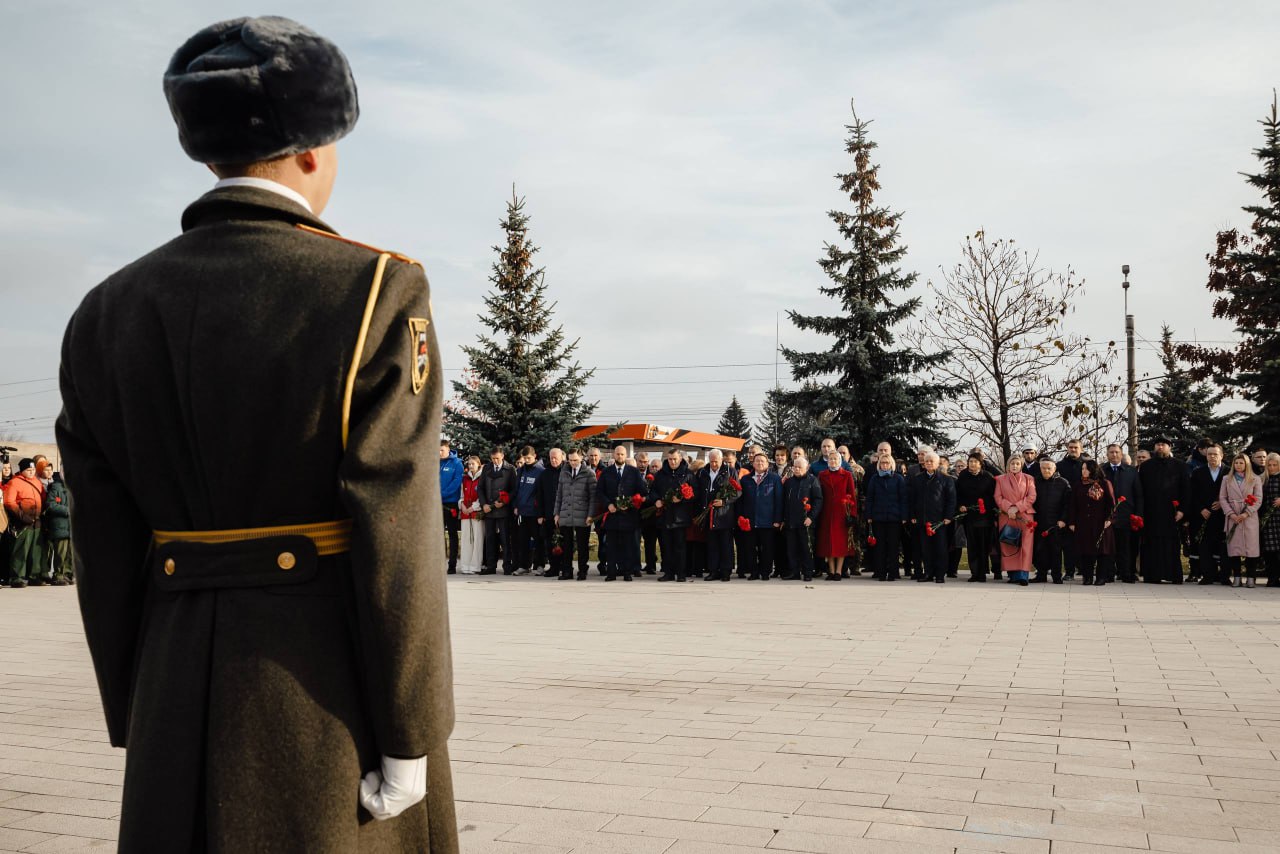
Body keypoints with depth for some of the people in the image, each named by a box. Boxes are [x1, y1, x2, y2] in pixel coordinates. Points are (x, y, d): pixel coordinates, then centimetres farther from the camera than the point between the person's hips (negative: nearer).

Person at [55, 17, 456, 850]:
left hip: (183, 690, 5)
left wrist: (139, 719, 14)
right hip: (337, 696, -4)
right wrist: (409, 736, -8)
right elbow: (396, 537, -16)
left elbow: (108, 551, 4)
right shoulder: (376, 291, -12)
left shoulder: (108, 312, 3)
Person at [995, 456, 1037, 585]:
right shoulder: (1000, 479, 12)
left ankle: (1023, 575, -13)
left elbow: (1031, 497, 0)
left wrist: (1017, 507, -10)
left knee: (1025, 546, -9)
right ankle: (1012, 574, 3)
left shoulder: (1028, 479, 9)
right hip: (1007, 516, 1)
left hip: (1025, 516, -1)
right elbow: (998, 497, 5)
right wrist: (1008, 508, -11)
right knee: (1009, 547, -2)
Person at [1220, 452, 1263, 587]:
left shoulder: (1255, 479, 8)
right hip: (1232, 518, 1)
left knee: (1251, 546, -5)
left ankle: (1250, 577, 0)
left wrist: (1246, 513, -11)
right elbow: (1222, 498, 8)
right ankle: (1236, 577, 4)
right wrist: (1231, 514, -6)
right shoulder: (1227, 479, 13)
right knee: (1233, 546, -1)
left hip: (1249, 518, -1)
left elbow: (1258, 500, 2)